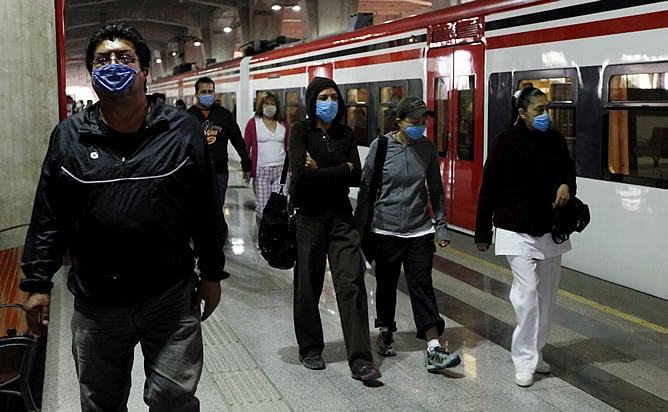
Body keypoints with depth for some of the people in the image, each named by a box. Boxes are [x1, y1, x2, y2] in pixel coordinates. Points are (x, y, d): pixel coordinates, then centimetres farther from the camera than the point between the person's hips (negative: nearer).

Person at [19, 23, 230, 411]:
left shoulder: (182, 131, -3)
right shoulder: (69, 136, 0)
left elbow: (207, 211, 1)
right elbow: (49, 218, 5)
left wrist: (212, 273, 3)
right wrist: (38, 283, 3)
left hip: (172, 299, -2)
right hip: (96, 305, 2)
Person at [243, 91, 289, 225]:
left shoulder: (282, 124, 12)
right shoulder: (253, 123, 3)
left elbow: (288, 147, 15)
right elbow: (246, 147, 2)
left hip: (281, 170, 2)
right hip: (261, 171, -2)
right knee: (262, 207, 1)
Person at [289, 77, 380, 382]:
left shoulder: (345, 133, 8)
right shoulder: (300, 131, -4)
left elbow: (357, 177, -2)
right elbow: (300, 174, -19)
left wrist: (321, 171, -12)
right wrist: (342, 170, -12)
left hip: (341, 216, 3)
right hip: (310, 217, -2)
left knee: (351, 284, -6)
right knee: (308, 286, 8)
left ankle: (360, 360, -6)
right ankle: (310, 350, 27)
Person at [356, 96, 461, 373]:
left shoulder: (427, 148, 1)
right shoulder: (380, 146, -6)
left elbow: (436, 190, 10)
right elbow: (366, 189, 0)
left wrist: (441, 225, 7)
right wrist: (358, 228, 1)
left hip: (420, 231, 1)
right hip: (385, 230, -1)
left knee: (422, 286, -4)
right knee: (386, 285, 12)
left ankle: (434, 350, -8)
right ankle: (385, 333, 34)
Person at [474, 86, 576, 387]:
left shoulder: (555, 140, 4)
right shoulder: (505, 143, -9)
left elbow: (568, 169, 20)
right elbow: (489, 190, -5)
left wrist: (566, 184, -6)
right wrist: (482, 233, -3)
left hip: (550, 232, 5)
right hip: (516, 232, -5)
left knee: (546, 295, 10)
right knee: (527, 292, -11)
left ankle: (535, 352, 26)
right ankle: (524, 361, -1)